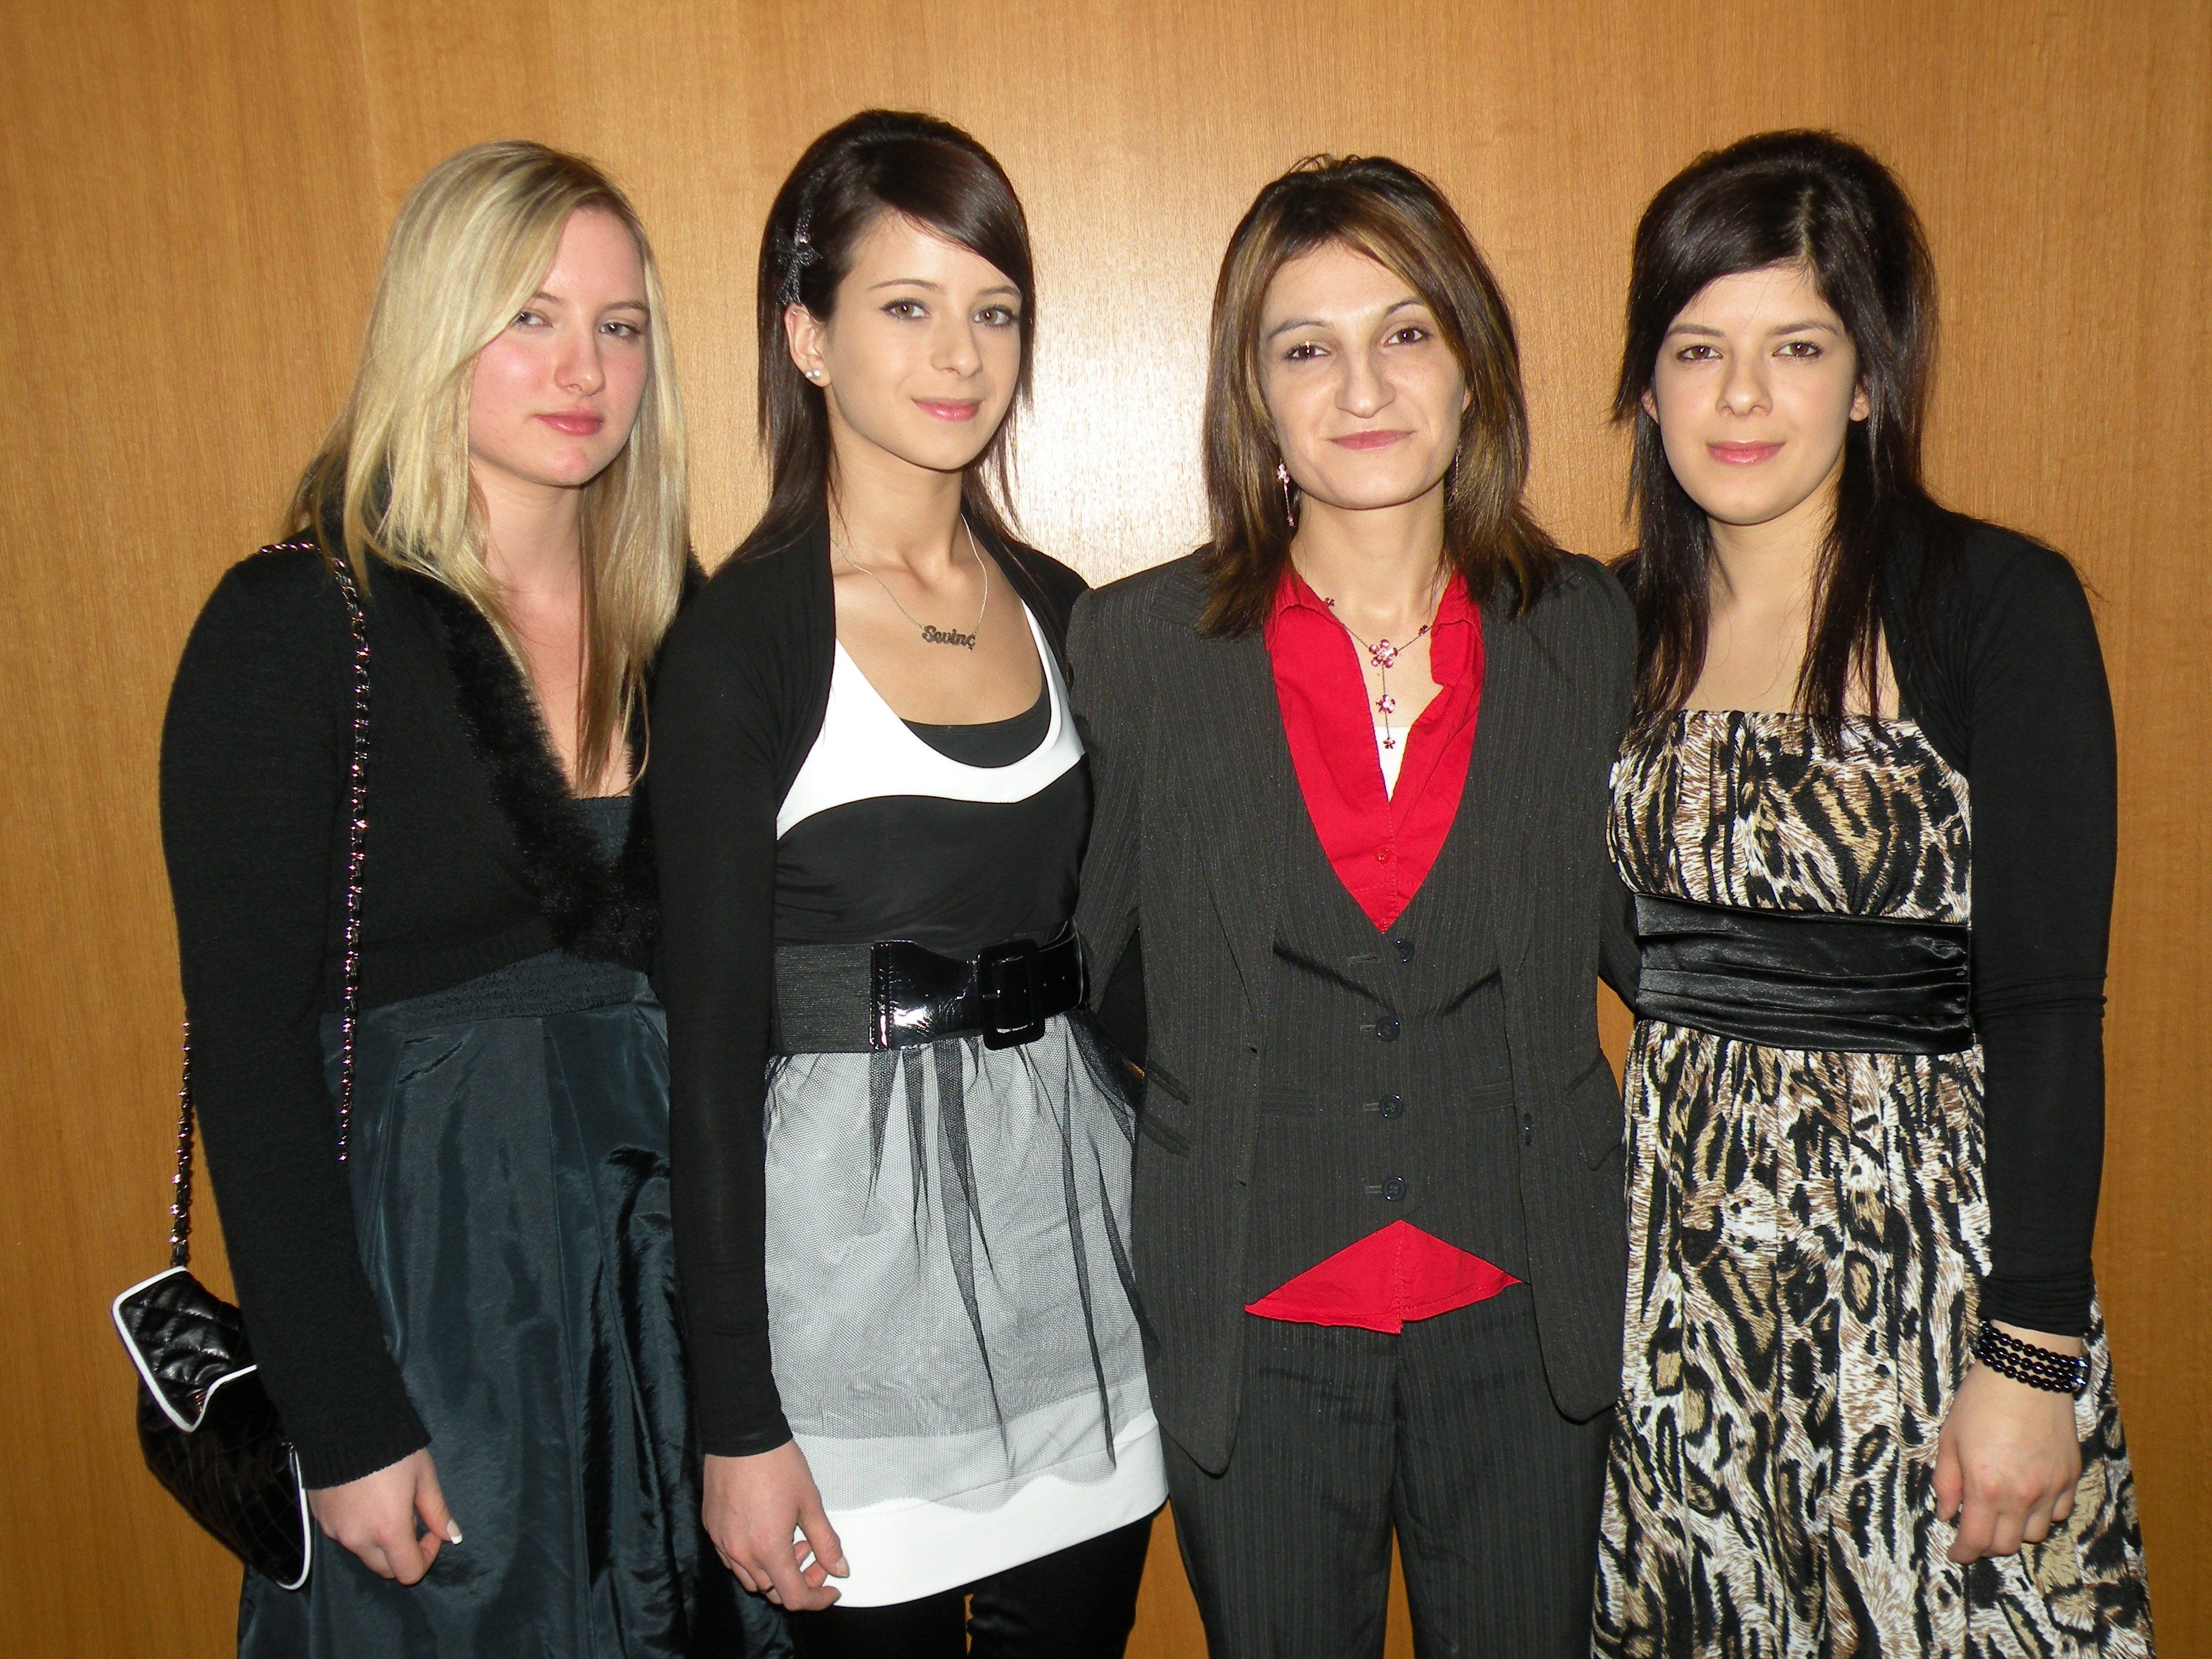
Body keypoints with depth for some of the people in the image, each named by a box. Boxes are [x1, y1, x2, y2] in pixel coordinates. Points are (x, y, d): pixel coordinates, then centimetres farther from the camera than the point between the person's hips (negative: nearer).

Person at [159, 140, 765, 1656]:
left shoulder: (675, 620, 3)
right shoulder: (297, 625, -11)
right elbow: (251, 1055, -12)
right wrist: (347, 1426, -13)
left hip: (671, 1280, 5)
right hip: (423, 1269, -4)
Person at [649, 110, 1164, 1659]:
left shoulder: (1056, 607, 6)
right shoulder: (742, 638, -11)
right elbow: (712, 1032, -11)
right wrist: (740, 1417, -11)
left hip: (1074, 1199, 5)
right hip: (856, 1213, -5)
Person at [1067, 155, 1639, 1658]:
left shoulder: (1588, 632, 0)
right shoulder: (1137, 647, -5)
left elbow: (1641, 934, 11)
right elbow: (1090, 966, 2)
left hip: (1524, 1321, 1)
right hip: (1252, 1331, -1)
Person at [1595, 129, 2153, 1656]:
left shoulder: (1998, 605, -9)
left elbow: (2047, 1004, -11)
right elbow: (1624, 944, 9)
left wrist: (2032, 1358, -13)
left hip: (1928, 1238, -3)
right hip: (1676, 1248, 4)